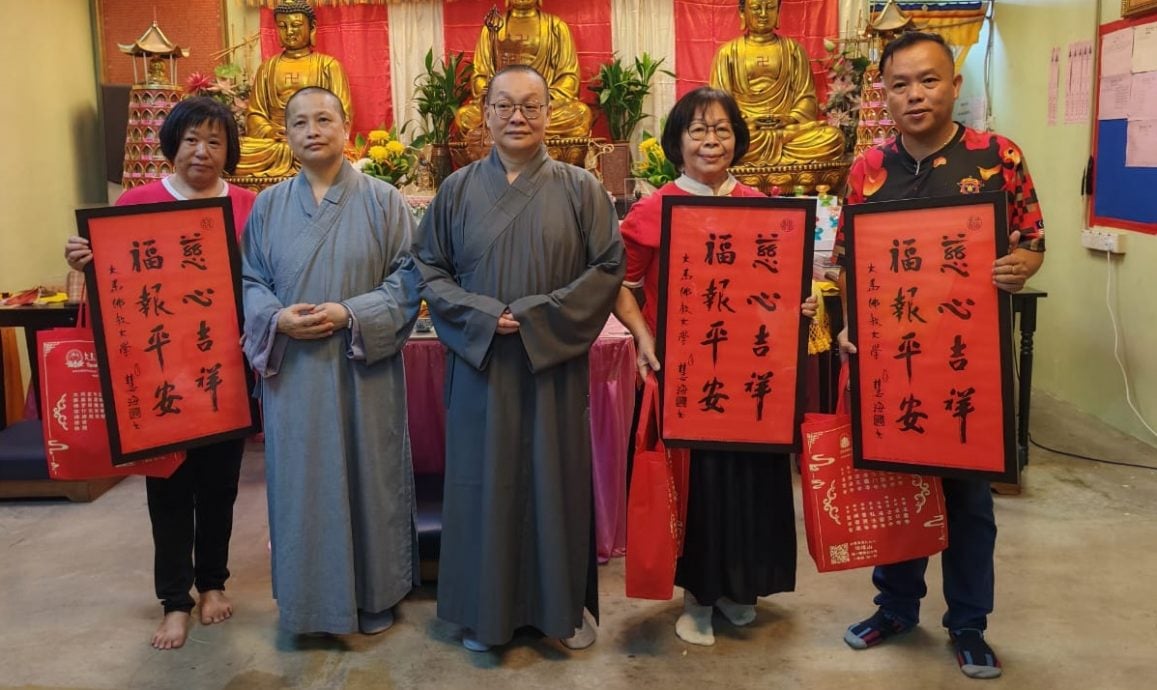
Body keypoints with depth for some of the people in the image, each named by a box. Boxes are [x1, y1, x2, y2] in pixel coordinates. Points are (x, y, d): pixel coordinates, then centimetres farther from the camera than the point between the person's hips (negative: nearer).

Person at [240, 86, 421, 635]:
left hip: (362, 371, -2)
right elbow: (248, 281, 8)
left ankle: (372, 595, 23)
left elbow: (408, 277, -4)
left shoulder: (382, 200, -1)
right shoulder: (268, 205, 7)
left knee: (366, 477, 6)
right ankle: (308, 596, 25)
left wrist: (351, 314, -16)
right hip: (292, 372, 2)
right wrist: (277, 318, -12)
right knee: (301, 482, 8)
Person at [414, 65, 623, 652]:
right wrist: (482, 316, -13)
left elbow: (608, 267, -4)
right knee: (485, 481, 8)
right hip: (479, 362, 1)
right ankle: (485, 608, 25)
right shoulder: (458, 189, 4)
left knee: (555, 479, 8)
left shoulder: (579, 188, 0)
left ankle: (564, 604, 26)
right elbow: (429, 268, 4)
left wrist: (539, 316, -14)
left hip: (554, 364, -1)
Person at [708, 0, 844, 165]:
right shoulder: (728, 52, 12)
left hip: (788, 126, 2)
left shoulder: (793, 49, 15)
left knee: (833, 137, -28)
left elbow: (806, 96, 10)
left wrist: (791, 118, -11)